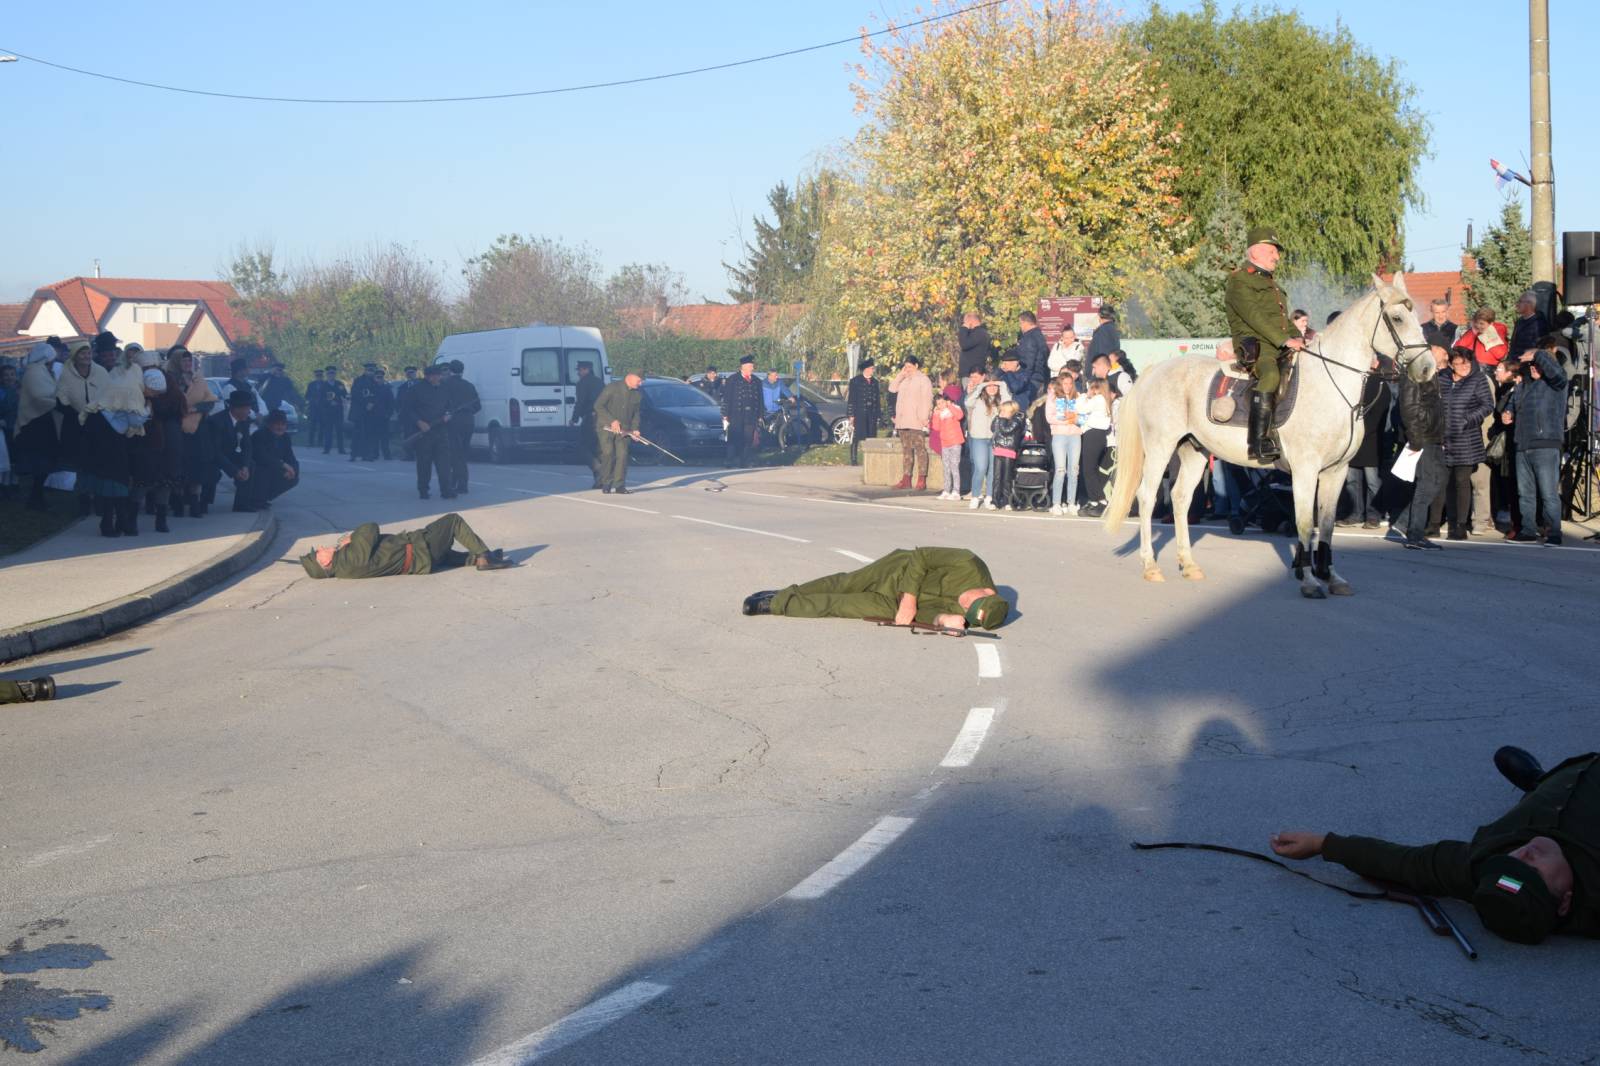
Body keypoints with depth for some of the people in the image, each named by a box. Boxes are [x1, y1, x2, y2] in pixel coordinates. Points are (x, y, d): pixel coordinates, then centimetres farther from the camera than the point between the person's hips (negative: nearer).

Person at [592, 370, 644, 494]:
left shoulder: (638, 394, 9)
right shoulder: (612, 388, -9)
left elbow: (636, 413, 19)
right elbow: (598, 406, -13)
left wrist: (635, 429, 3)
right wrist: (612, 421, -19)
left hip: (623, 430, 5)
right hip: (606, 427, -5)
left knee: (622, 455, -5)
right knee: (608, 453, -14)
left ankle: (619, 485, 2)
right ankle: (606, 484, -2)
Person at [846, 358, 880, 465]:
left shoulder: (875, 382, 14)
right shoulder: (855, 381, 0)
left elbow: (878, 399, 16)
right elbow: (851, 399, -2)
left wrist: (879, 414, 10)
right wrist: (851, 415, -8)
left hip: (872, 414, 4)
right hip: (859, 414, -4)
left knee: (871, 437, 2)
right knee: (855, 437, -4)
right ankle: (853, 459, 1)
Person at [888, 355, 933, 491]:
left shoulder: (923, 380, -3)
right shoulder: (904, 380, 19)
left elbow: (927, 400, -9)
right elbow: (892, 388, 9)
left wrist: (924, 417, -16)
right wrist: (901, 375, 3)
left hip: (917, 422, -8)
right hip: (903, 422, 8)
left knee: (920, 449, -9)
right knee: (906, 450, 8)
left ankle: (922, 480, -11)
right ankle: (906, 479, 10)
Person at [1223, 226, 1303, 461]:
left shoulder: (1270, 284, 29)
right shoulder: (1238, 281, -1)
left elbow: (1285, 319, 29)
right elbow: (1254, 316, -14)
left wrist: (1298, 339, 10)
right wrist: (1284, 340, -20)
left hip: (1280, 349, 10)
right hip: (1255, 346, -10)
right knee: (1271, 374, -37)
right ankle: (1260, 442, -42)